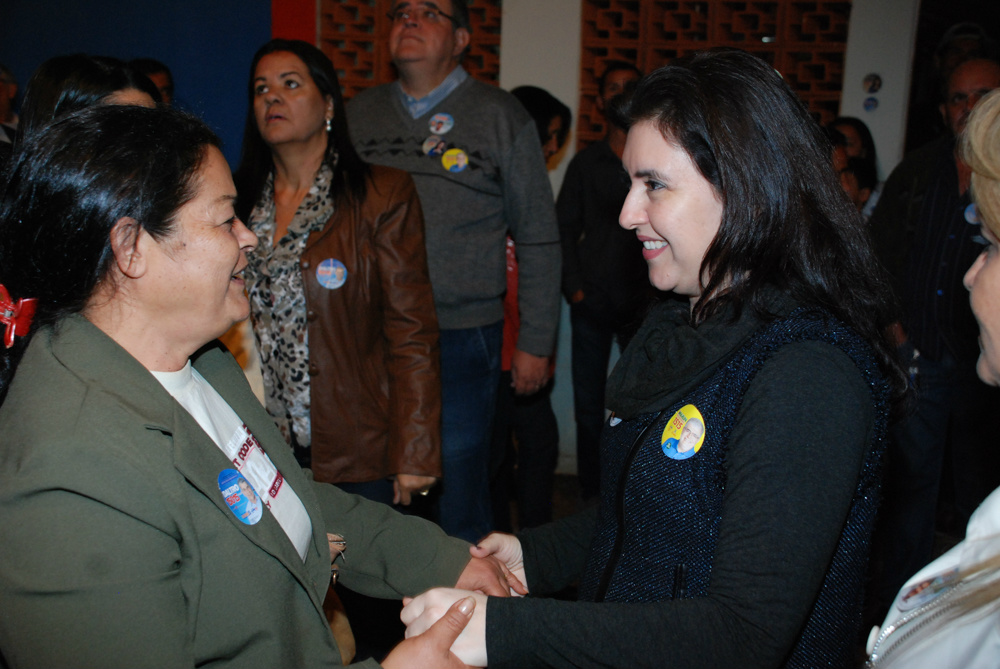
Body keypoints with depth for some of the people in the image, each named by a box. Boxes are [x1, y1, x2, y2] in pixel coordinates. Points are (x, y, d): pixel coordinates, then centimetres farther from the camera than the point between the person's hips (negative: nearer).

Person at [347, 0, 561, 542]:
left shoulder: (500, 117, 1)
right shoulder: (359, 114, 11)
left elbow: (538, 240, 2)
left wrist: (535, 342, -1)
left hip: (461, 338, -3)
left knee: (458, 487, 5)